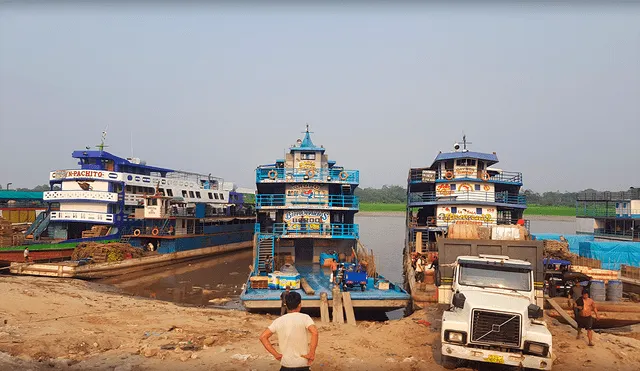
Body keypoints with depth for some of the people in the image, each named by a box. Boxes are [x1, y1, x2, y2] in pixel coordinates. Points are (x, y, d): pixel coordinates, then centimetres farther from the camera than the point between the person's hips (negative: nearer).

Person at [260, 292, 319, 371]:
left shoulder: (279, 320, 0)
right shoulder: (304, 317, -10)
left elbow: (263, 337, -3)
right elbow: (314, 332, -27)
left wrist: (276, 354, -1)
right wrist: (312, 353, -18)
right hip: (302, 364, -2)